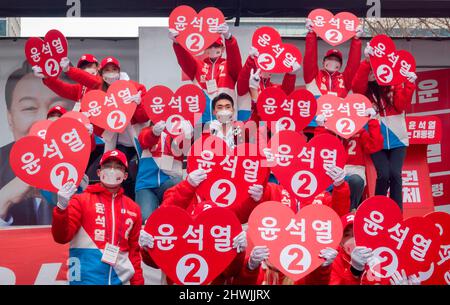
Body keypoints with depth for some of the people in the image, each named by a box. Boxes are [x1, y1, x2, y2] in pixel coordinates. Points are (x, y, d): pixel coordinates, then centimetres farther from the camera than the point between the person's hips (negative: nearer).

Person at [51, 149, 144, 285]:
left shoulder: (133, 209, 10)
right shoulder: (81, 201, -1)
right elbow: (62, 237, -9)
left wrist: (137, 282, 12)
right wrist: (62, 208, -23)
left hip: (119, 279, 3)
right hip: (86, 278, -3)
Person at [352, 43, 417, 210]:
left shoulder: (393, 83, 8)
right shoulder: (364, 88, 6)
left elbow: (401, 106, -3)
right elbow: (356, 86, -18)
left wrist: (409, 84, -15)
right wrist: (366, 61, -27)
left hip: (397, 138, 1)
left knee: (395, 174, -11)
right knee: (383, 175, -13)